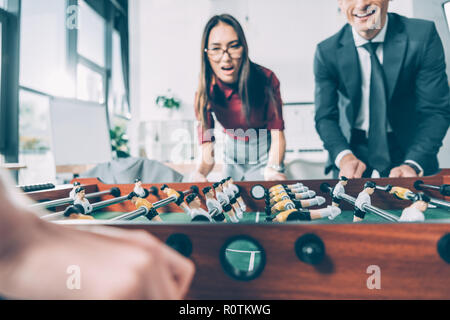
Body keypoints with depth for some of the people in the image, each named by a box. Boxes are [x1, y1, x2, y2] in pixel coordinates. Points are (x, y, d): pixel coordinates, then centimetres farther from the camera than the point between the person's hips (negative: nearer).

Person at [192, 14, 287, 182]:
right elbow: (206, 137, -19)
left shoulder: (266, 79, -24)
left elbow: (277, 133, -24)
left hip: (264, 154, -2)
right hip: (231, 151, 3)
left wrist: (274, 168, -44)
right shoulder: (206, 89, -18)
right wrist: (200, 172, -40)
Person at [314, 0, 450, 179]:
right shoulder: (327, 52, -7)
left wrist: (413, 164, -25)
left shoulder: (423, 36, -8)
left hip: (408, 150, 0)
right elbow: (325, 117, -6)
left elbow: (435, 111, -9)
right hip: (354, 149, 1)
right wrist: (344, 156, -25)